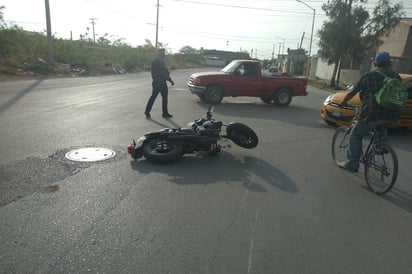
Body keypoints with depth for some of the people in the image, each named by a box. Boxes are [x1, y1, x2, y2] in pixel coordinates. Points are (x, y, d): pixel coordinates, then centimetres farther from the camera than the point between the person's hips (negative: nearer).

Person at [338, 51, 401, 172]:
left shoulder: (368, 76, -1)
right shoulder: (396, 77, 11)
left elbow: (352, 93, 3)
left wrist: (342, 102, 19)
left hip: (372, 115, -5)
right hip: (391, 116, 5)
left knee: (355, 136, 9)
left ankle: (352, 163, 7)